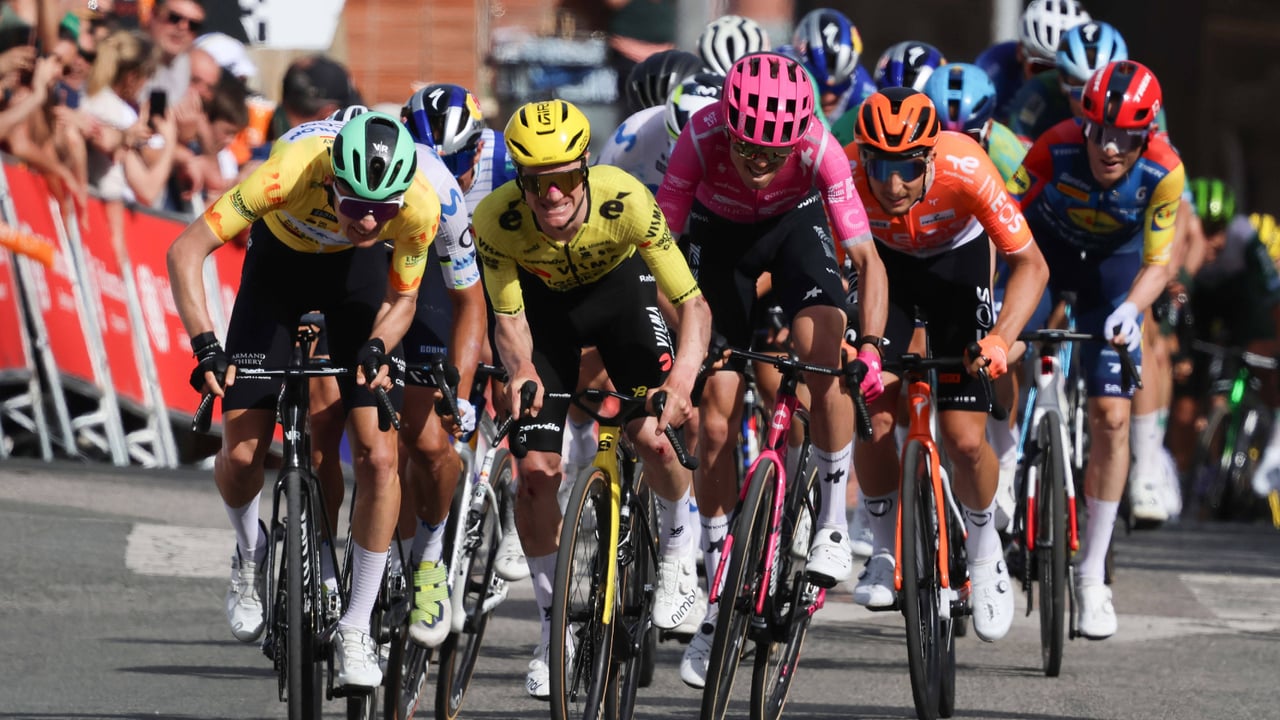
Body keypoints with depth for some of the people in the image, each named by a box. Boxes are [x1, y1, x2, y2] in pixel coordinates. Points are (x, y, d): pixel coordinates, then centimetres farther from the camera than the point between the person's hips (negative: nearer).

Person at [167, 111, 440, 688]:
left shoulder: (420, 206, -33)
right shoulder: (291, 171, -40)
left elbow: (402, 299, -12)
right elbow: (186, 250, -33)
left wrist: (376, 348, -32)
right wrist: (205, 346, -43)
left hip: (356, 272, 1)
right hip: (279, 259, -1)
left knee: (378, 456, -12)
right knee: (242, 453, -11)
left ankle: (356, 630, 1)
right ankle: (250, 553, 24)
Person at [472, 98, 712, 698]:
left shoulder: (624, 200, -38)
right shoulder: (496, 219, -34)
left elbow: (693, 304, -33)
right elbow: (509, 319, -22)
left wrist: (682, 380, -50)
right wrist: (521, 368, -44)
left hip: (618, 283, -1)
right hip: (544, 298, 1)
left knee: (651, 436, -21)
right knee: (537, 469, -8)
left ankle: (677, 546, 11)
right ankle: (554, 633, 8)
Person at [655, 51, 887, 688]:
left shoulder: (818, 146, -35)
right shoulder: (702, 136, -35)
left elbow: (866, 259, -32)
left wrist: (871, 348, -44)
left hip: (795, 224, 0)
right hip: (719, 233, 0)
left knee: (824, 353, -29)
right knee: (716, 420, -4)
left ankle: (834, 520, -10)